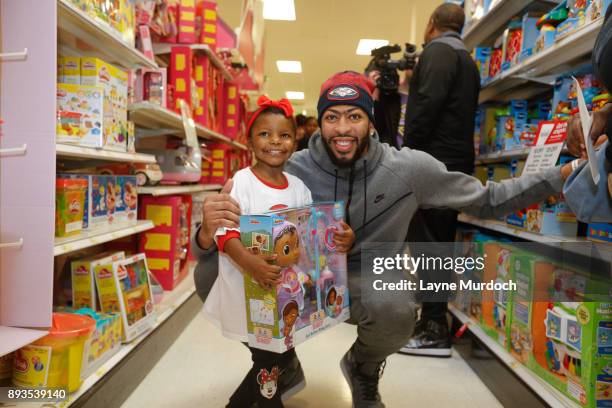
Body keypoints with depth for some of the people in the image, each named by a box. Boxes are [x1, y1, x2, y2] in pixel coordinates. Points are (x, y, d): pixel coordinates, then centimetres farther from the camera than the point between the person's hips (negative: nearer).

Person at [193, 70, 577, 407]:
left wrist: (562, 175, -11)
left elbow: (487, 199, -1)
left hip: (369, 278, 0)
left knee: (395, 311, -37)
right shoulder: (293, 172, -16)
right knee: (216, 285, -22)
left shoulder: (409, 168, -14)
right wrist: (209, 234, -38)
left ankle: (364, 370, 6)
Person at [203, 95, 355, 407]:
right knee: (269, 359, 4)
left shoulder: (298, 187, 4)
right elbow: (225, 233, -20)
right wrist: (249, 263, -37)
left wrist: (341, 239, -10)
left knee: (280, 355, 18)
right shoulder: (241, 182, -13)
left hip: (287, 289, 6)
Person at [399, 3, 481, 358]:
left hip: (433, 160, -10)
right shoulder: (468, 60, 24)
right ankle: (435, 322, 18)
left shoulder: (437, 51, -6)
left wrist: (407, 155, -19)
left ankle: (436, 332, -5)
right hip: (456, 161, 10)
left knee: (426, 243, -8)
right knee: (439, 243, 11)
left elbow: (427, 106, -20)